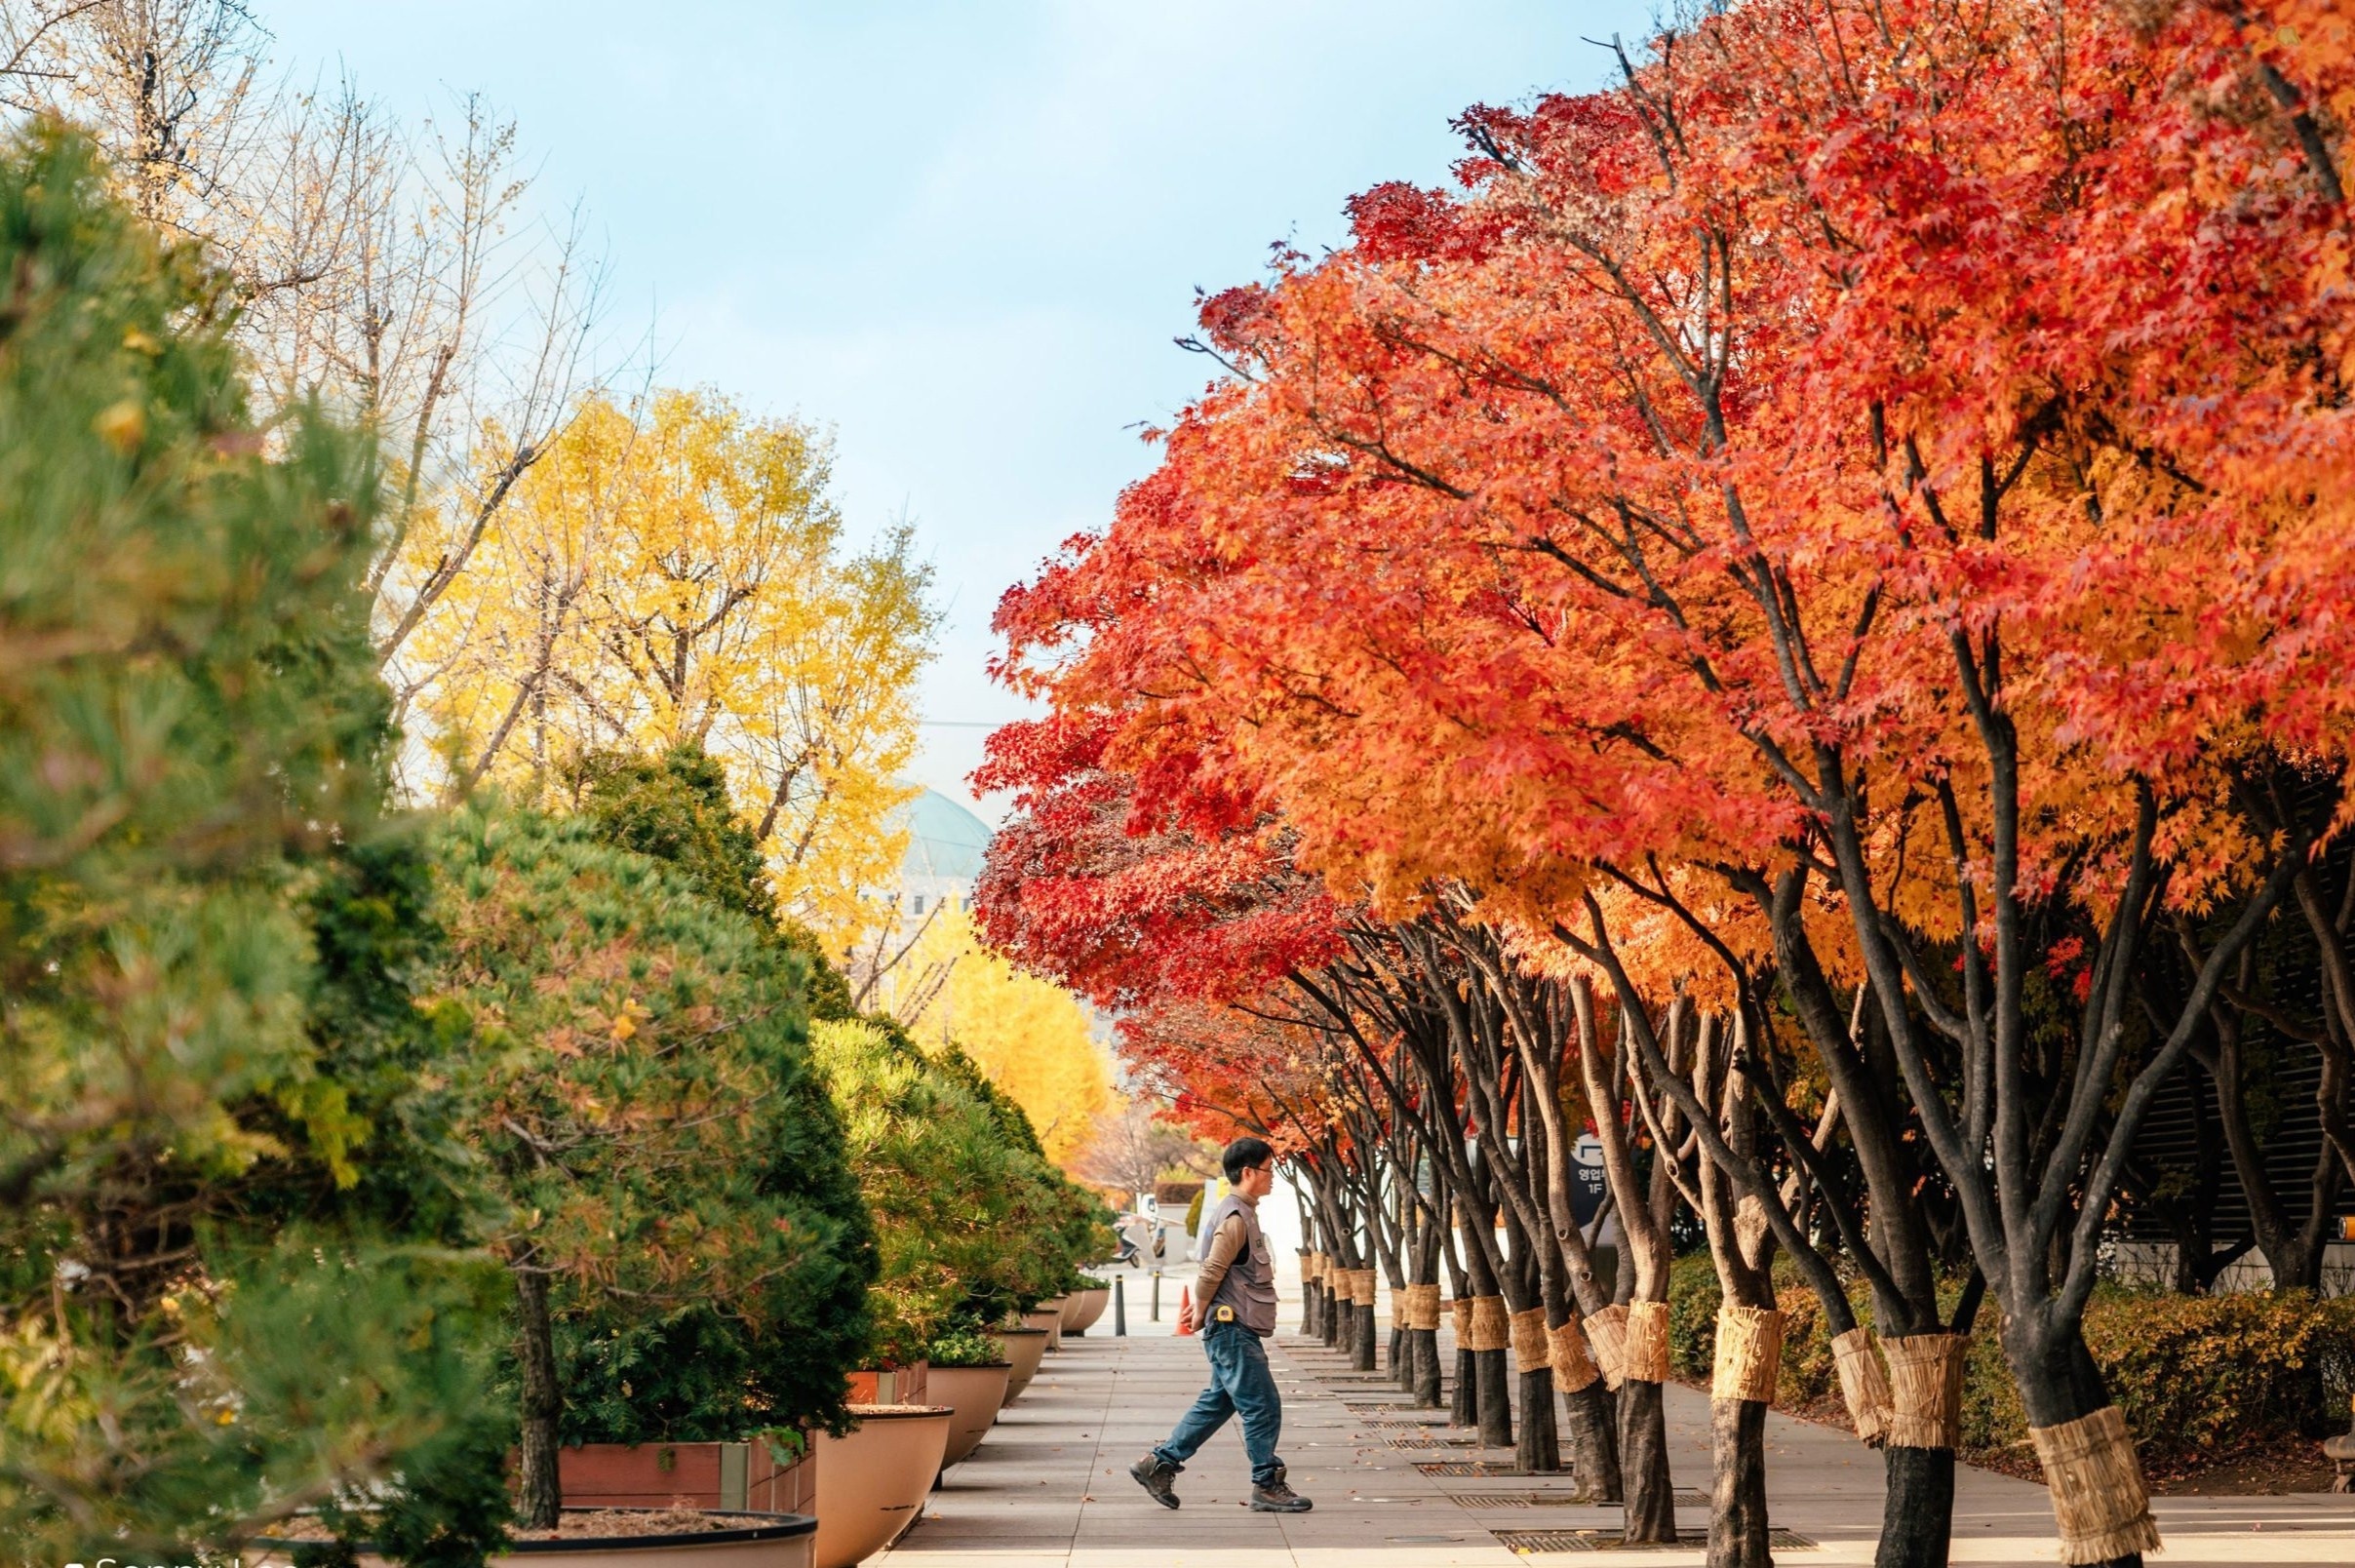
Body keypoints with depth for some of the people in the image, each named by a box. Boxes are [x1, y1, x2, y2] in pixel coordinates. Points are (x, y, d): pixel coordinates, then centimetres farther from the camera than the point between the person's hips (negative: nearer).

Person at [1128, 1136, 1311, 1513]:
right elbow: (1211, 1271, -21)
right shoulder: (1235, 1219, -18)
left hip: (1237, 1330, 10)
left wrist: (1200, 1309, 17)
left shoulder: (1243, 1214, 16)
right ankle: (1267, 1485, 3)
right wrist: (1201, 1314, -8)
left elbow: (1214, 1272, 24)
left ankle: (1158, 1465, 19)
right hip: (1232, 1330, -10)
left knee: (1217, 1403, 14)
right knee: (1262, 1406, -5)